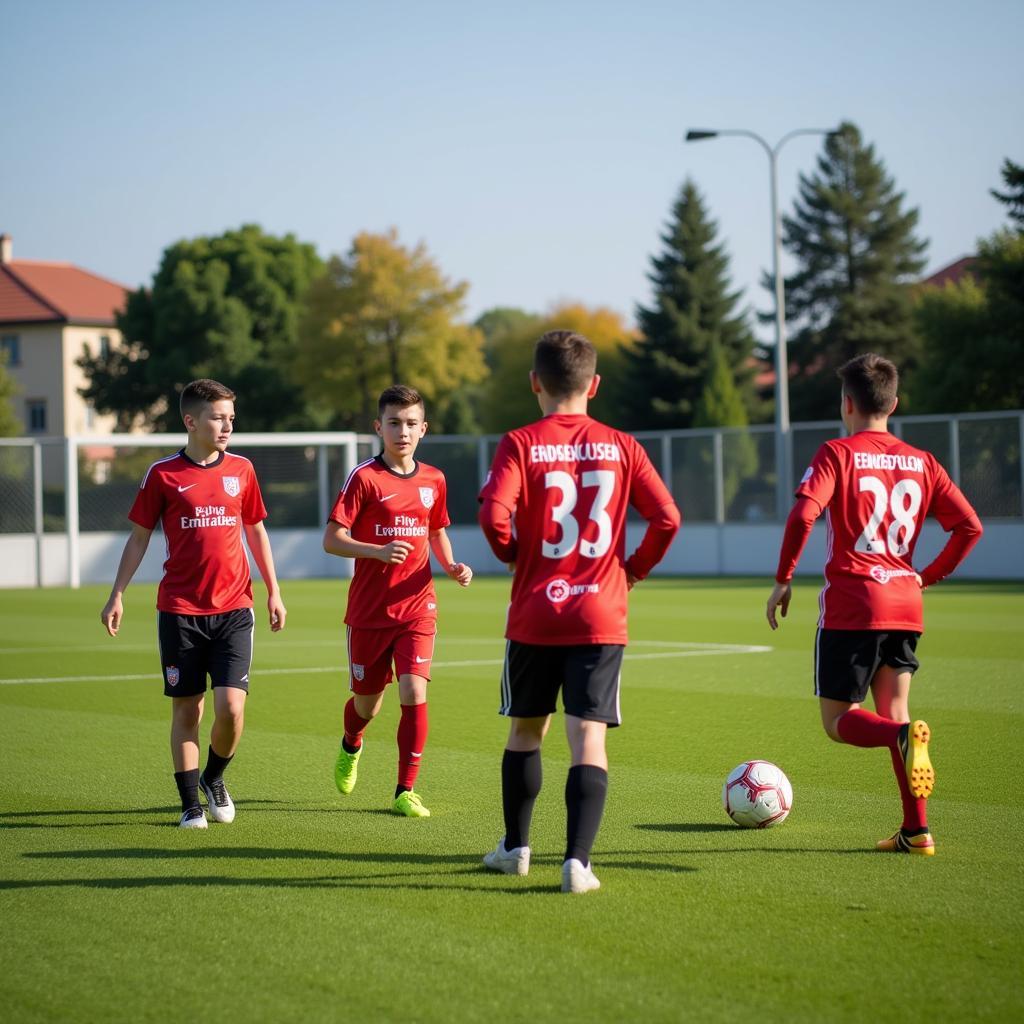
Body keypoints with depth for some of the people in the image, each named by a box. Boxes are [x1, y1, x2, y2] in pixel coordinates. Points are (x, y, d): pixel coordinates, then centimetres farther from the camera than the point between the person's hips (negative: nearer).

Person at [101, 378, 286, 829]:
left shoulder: (241, 469, 6)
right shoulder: (162, 474, -2)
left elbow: (256, 530, 16)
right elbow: (139, 537, 5)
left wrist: (274, 592, 15)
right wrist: (117, 595, -1)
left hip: (233, 609, 1)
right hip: (179, 610, -1)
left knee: (231, 706, -9)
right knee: (186, 710, 3)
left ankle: (214, 778, 18)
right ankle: (190, 803, 14)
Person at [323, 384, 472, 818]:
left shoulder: (433, 480, 5)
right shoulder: (364, 477, -8)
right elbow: (331, 539, -12)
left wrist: (451, 566, 3)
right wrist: (378, 551, -27)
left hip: (417, 607, 2)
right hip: (369, 610, -2)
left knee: (414, 693, -14)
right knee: (368, 701, 10)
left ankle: (405, 792, -4)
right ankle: (351, 748, 47)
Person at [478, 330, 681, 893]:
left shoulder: (520, 444, -5)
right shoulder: (621, 446, 1)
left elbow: (493, 515, -19)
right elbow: (666, 518, -5)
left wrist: (513, 554, 1)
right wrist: (633, 568, 10)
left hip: (534, 615, 0)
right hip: (601, 616, 0)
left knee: (525, 730, 18)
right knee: (588, 736, -2)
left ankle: (516, 847, 30)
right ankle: (578, 860, -14)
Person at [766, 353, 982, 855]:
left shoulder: (836, 454, -4)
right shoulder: (921, 462, 9)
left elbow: (802, 515, -18)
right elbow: (970, 526, 5)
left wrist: (783, 579, -8)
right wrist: (928, 576, 15)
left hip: (850, 607, -5)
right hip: (905, 606, 5)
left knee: (838, 721, 4)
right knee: (893, 714, 14)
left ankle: (905, 736, -28)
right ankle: (916, 829, 4)